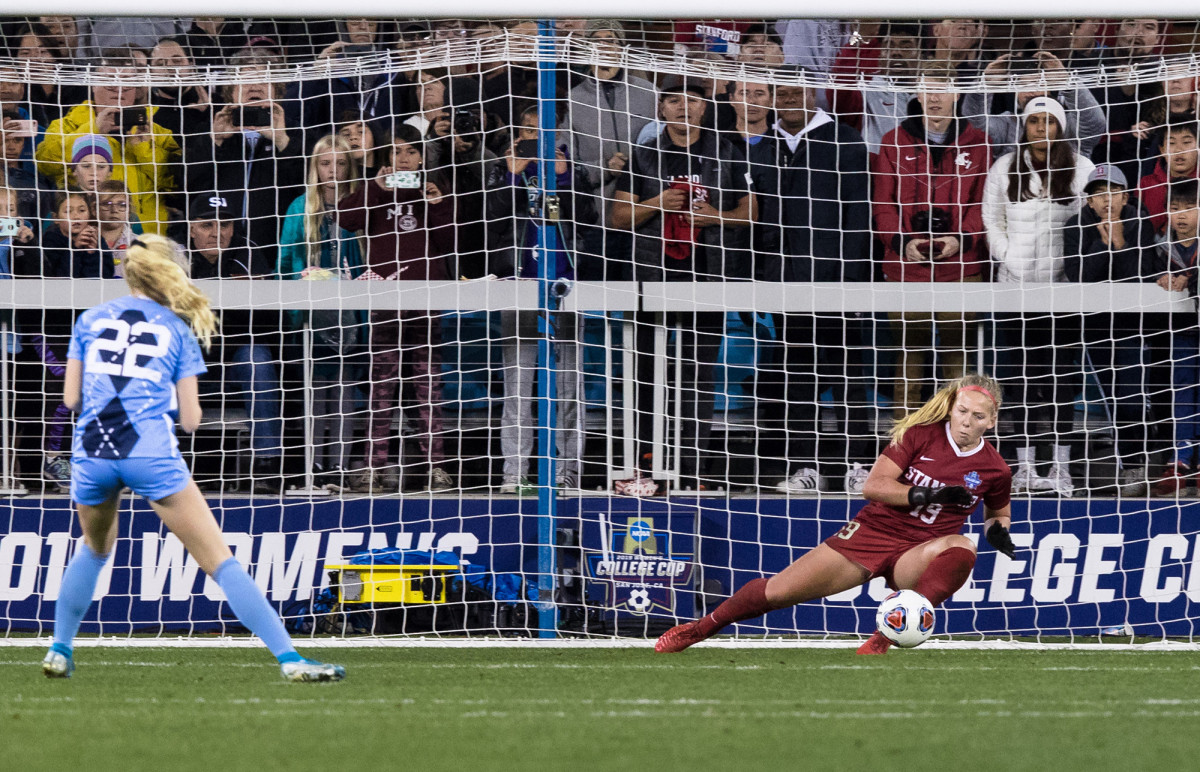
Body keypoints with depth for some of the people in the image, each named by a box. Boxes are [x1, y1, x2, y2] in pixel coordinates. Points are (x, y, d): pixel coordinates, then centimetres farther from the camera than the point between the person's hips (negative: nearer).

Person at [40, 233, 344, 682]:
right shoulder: (178, 330, 12)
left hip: (91, 449, 2)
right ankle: (289, 658, -11)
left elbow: (71, 398, 13)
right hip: (151, 452, -2)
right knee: (220, 561, -3)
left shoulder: (90, 320, 15)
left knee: (95, 548, 33)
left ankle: (59, 652, 32)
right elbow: (190, 419, 9)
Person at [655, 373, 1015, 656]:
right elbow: (874, 485, -10)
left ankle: (882, 640, -38)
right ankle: (700, 628, 21)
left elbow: (998, 512, 20)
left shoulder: (995, 470, -2)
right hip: (872, 530, 0)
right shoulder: (921, 434, -6)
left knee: (962, 547, -37)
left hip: (916, 555, 0)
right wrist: (925, 495, -23)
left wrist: (999, 529, -4)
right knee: (778, 591, -8)